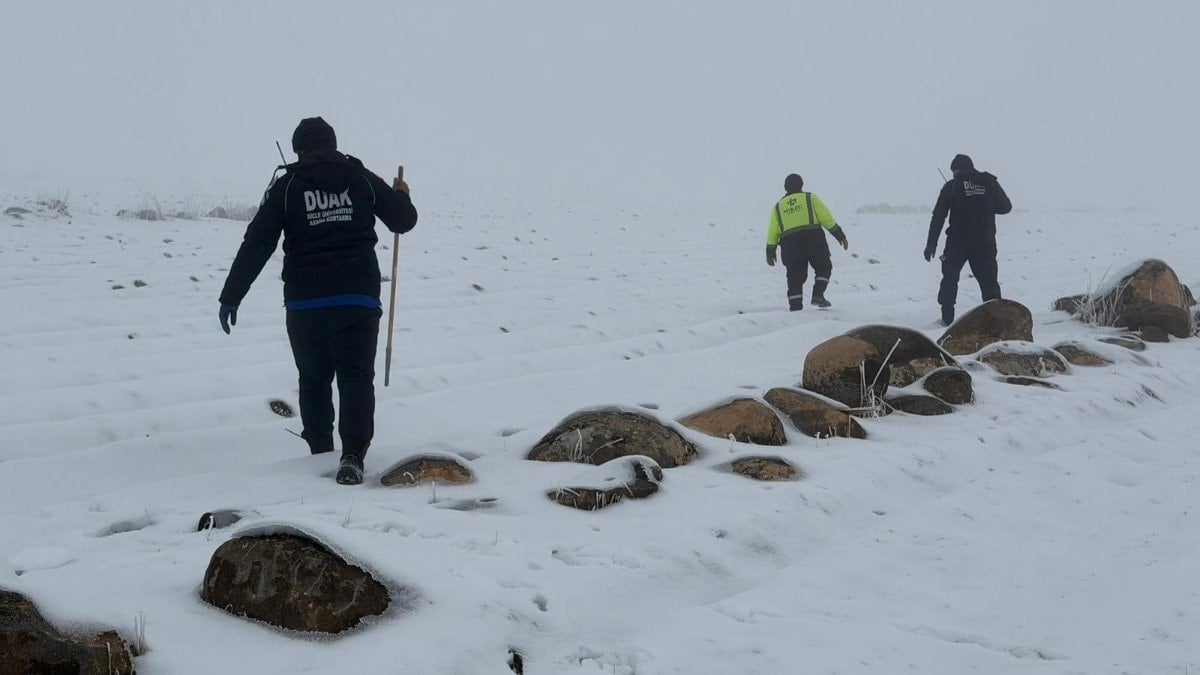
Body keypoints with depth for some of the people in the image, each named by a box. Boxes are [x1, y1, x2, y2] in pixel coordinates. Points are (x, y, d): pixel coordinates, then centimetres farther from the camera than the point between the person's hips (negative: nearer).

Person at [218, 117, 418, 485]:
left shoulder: (286, 186, 2)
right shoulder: (362, 179, 5)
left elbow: (256, 245, -2)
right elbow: (403, 220, 13)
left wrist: (231, 296, 2)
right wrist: (402, 195, 36)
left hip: (305, 302, 0)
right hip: (358, 299, 0)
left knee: (313, 379, 16)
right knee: (356, 377, -1)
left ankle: (321, 454, 23)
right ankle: (352, 455, -18)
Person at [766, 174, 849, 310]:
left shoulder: (778, 206, 18)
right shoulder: (810, 198, 10)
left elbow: (772, 232, 15)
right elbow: (827, 219, 3)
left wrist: (770, 253, 20)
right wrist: (841, 236, 6)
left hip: (790, 245, 3)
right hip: (813, 240, -2)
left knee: (795, 278, 8)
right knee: (823, 268, 16)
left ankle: (795, 308, 2)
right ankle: (818, 295, -3)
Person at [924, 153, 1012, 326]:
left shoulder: (951, 186, -1)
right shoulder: (989, 182, 2)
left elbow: (938, 217, -3)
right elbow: (1006, 207, 9)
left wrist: (931, 244, 0)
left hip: (957, 242, -1)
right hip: (985, 242, 1)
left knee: (950, 279, 14)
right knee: (988, 280, 7)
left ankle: (947, 317, 11)